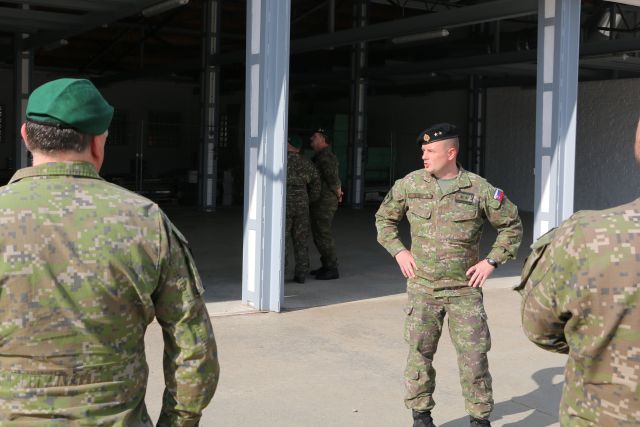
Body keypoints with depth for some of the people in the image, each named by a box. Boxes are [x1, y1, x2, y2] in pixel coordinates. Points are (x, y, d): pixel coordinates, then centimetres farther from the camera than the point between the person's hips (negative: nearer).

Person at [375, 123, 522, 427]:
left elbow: (511, 226, 6)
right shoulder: (410, 184, 0)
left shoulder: (479, 189, -5)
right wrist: (398, 251, 2)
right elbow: (384, 219, 15)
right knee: (419, 353, 6)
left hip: (464, 289, -1)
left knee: (474, 355, 2)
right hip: (421, 288, 2)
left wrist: (492, 260, -4)